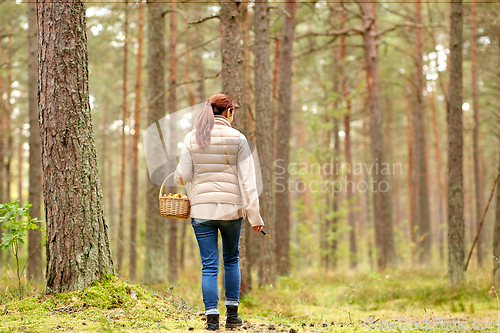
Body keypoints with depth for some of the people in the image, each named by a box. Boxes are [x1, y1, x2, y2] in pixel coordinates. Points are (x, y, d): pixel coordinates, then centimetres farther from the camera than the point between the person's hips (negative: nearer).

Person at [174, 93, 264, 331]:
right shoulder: (237, 138, -4)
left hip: (202, 209, 1)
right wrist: (254, 216, -6)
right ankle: (232, 314, 18)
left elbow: (182, 177, -1)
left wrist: (178, 175, 23)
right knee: (231, 260, 18)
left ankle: (212, 318, -1)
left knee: (209, 265, 4)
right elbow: (247, 180, -7)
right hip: (231, 208, 0)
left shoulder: (192, 138, 0)